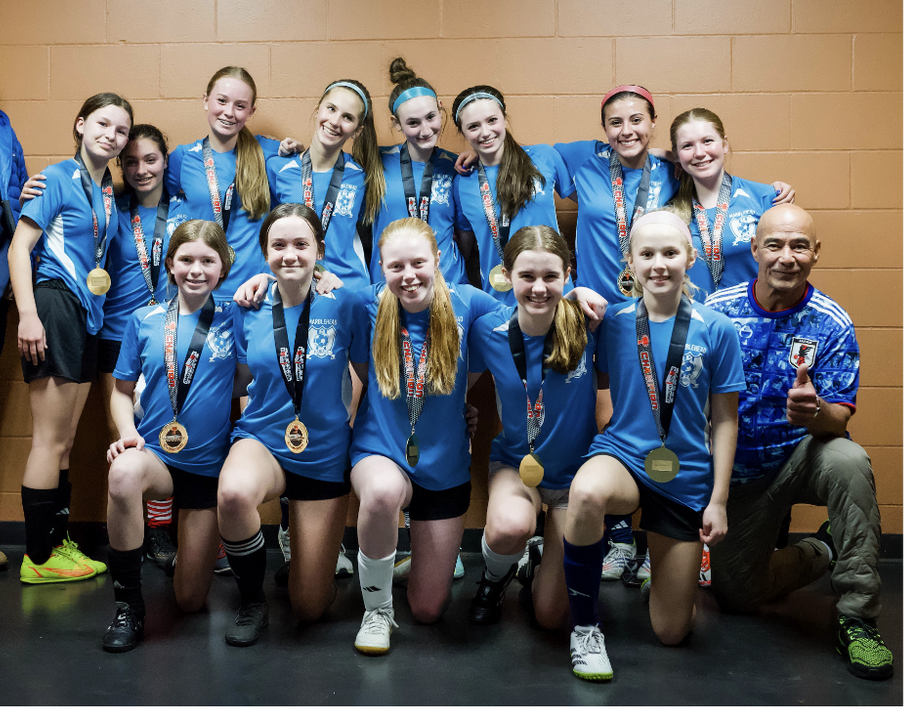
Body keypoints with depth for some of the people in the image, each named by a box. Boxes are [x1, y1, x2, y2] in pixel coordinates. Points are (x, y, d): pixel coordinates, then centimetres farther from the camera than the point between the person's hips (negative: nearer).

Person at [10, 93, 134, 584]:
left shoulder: (108, 191, 15)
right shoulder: (58, 177, -6)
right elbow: (19, 247, -13)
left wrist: (102, 279, 9)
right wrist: (28, 314, -20)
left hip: (87, 313, 8)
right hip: (54, 305, -8)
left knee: (64, 440, 14)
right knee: (52, 440, -4)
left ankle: (58, 543, 24)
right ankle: (39, 558, 6)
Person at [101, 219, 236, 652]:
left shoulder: (234, 318, 0)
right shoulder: (144, 321, 2)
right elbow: (122, 390, 9)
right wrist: (127, 431, -11)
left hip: (210, 464, 0)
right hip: (155, 452, 0)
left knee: (190, 600, 4)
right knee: (124, 473, -40)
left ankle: (197, 546, 41)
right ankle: (128, 603, -20)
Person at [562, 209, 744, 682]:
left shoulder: (715, 331, -6)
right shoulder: (612, 323, -5)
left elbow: (724, 420, 1)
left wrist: (718, 500, -1)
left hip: (686, 479, 1)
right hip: (622, 454, -1)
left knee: (671, 633, 7)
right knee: (587, 493, -41)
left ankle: (665, 560, 42)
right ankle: (585, 628, -18)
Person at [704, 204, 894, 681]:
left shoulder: (832, 324, -12)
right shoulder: (716, 310, -8)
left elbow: (841, 417, -17)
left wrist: (816, 412, -40)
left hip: (801, 456, -2)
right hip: (738, 469, 2)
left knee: (848, 461, -38)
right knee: (737, 597, 4)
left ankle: (858, 618, -24)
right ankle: (822, 552, 33)